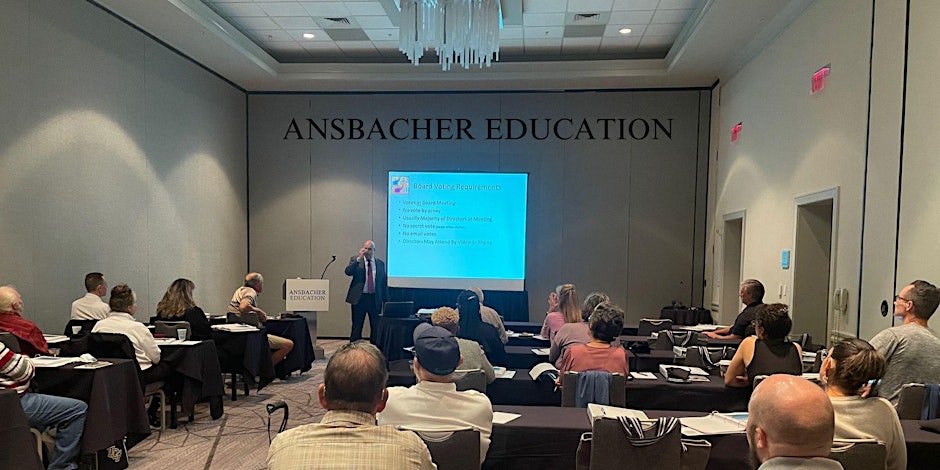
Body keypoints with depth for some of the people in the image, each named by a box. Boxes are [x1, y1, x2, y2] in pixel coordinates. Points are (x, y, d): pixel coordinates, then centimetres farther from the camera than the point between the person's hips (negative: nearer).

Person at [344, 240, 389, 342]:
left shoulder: (380, 263, 9)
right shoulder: (355, 259, 4)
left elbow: (384, 283, 10)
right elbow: (348, 272, -14)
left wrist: (386, 301, 6)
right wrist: (359, 258, -20)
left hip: (375, 299, 2)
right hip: (359, 298, -2)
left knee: (376, 327, 4)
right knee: (357, 326, 4)